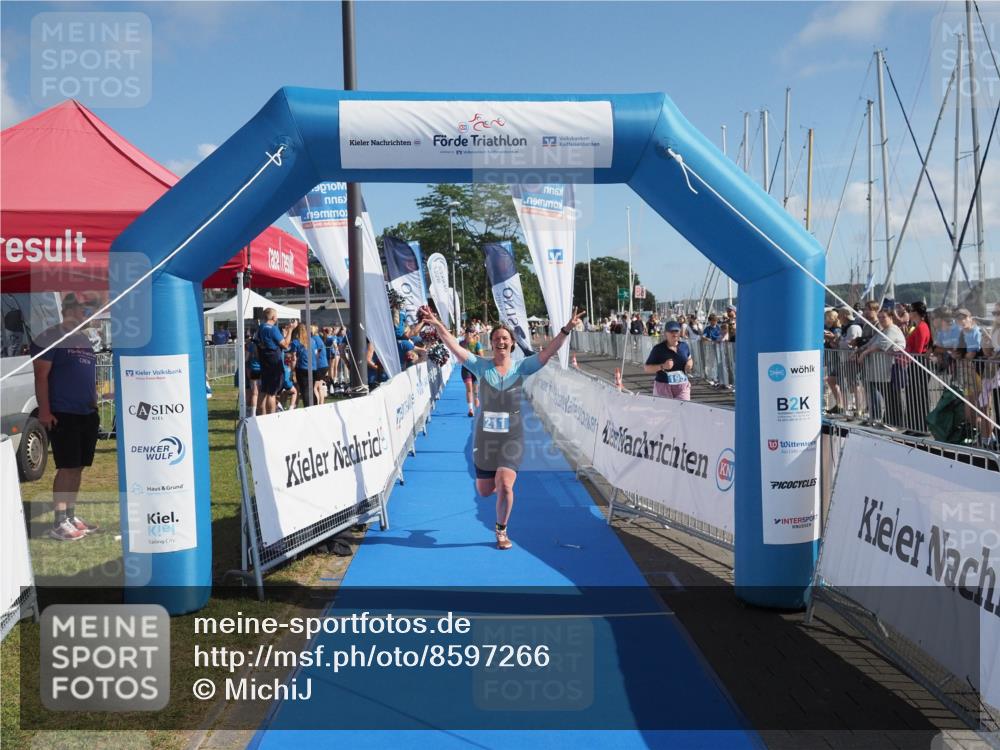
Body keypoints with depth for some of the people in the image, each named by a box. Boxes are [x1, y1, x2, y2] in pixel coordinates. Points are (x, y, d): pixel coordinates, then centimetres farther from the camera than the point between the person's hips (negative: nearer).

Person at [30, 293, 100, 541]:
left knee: (79, 466, 9)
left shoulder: (85, 339, 17)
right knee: (67, 466, -9)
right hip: (62, 415, -7)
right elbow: (41, 376, -11)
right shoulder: (49, 338, -6)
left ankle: (71, 516, 18)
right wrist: (44, 410, -17)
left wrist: (95, 408, 19)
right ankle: (59, 523, -4)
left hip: (88, 414, 7)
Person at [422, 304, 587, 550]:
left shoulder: (521, 367, -4)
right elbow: (456, 348, -12)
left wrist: (567, 329, -25)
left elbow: (548, 352, -13)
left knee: (504, 486, -12)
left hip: (512, 437, -1)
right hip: (485, 436, 1)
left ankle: (502, 530, 12)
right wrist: (438, 325, -24)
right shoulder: (481, 366, -3)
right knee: (484, 491, 9)